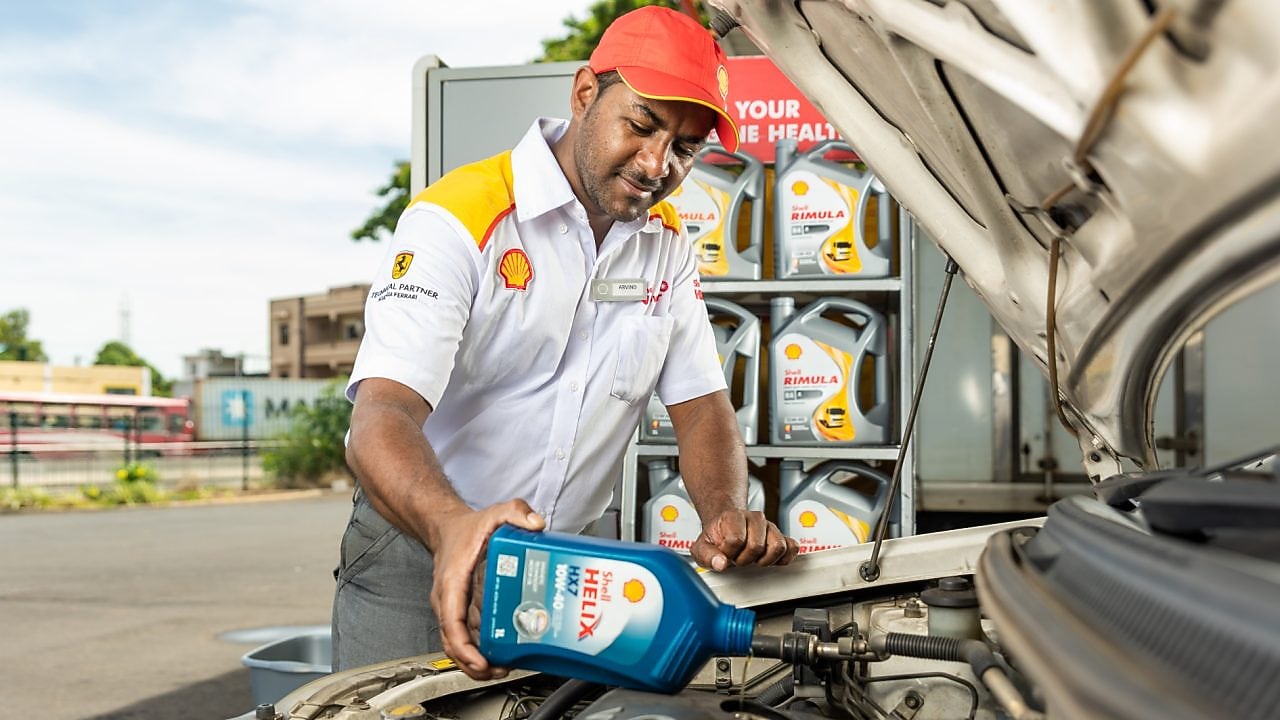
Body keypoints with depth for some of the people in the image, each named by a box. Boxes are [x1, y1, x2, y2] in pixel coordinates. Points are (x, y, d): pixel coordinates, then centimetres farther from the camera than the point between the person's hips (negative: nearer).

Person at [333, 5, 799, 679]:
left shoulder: (667, 244, 3)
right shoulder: (459, 219, -17)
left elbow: (702, 407, 2)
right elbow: (381, 419, -28)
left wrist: (728, 516, -20)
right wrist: (453, 526, -49)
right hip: (415, 556, -4)